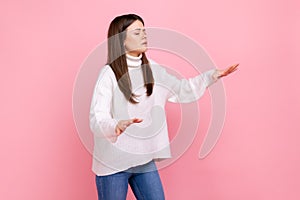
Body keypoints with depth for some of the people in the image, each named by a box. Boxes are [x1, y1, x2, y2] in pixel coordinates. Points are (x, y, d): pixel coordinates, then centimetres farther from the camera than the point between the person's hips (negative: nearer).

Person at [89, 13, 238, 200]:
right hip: (113, 162, -5)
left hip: (144, 160, 6)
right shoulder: (110, 73, -16)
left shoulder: (151, 69, 4)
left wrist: (211, 75, 6)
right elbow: (97, 119, -23)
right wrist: (116, 125, -44)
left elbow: (181, 90, 17)